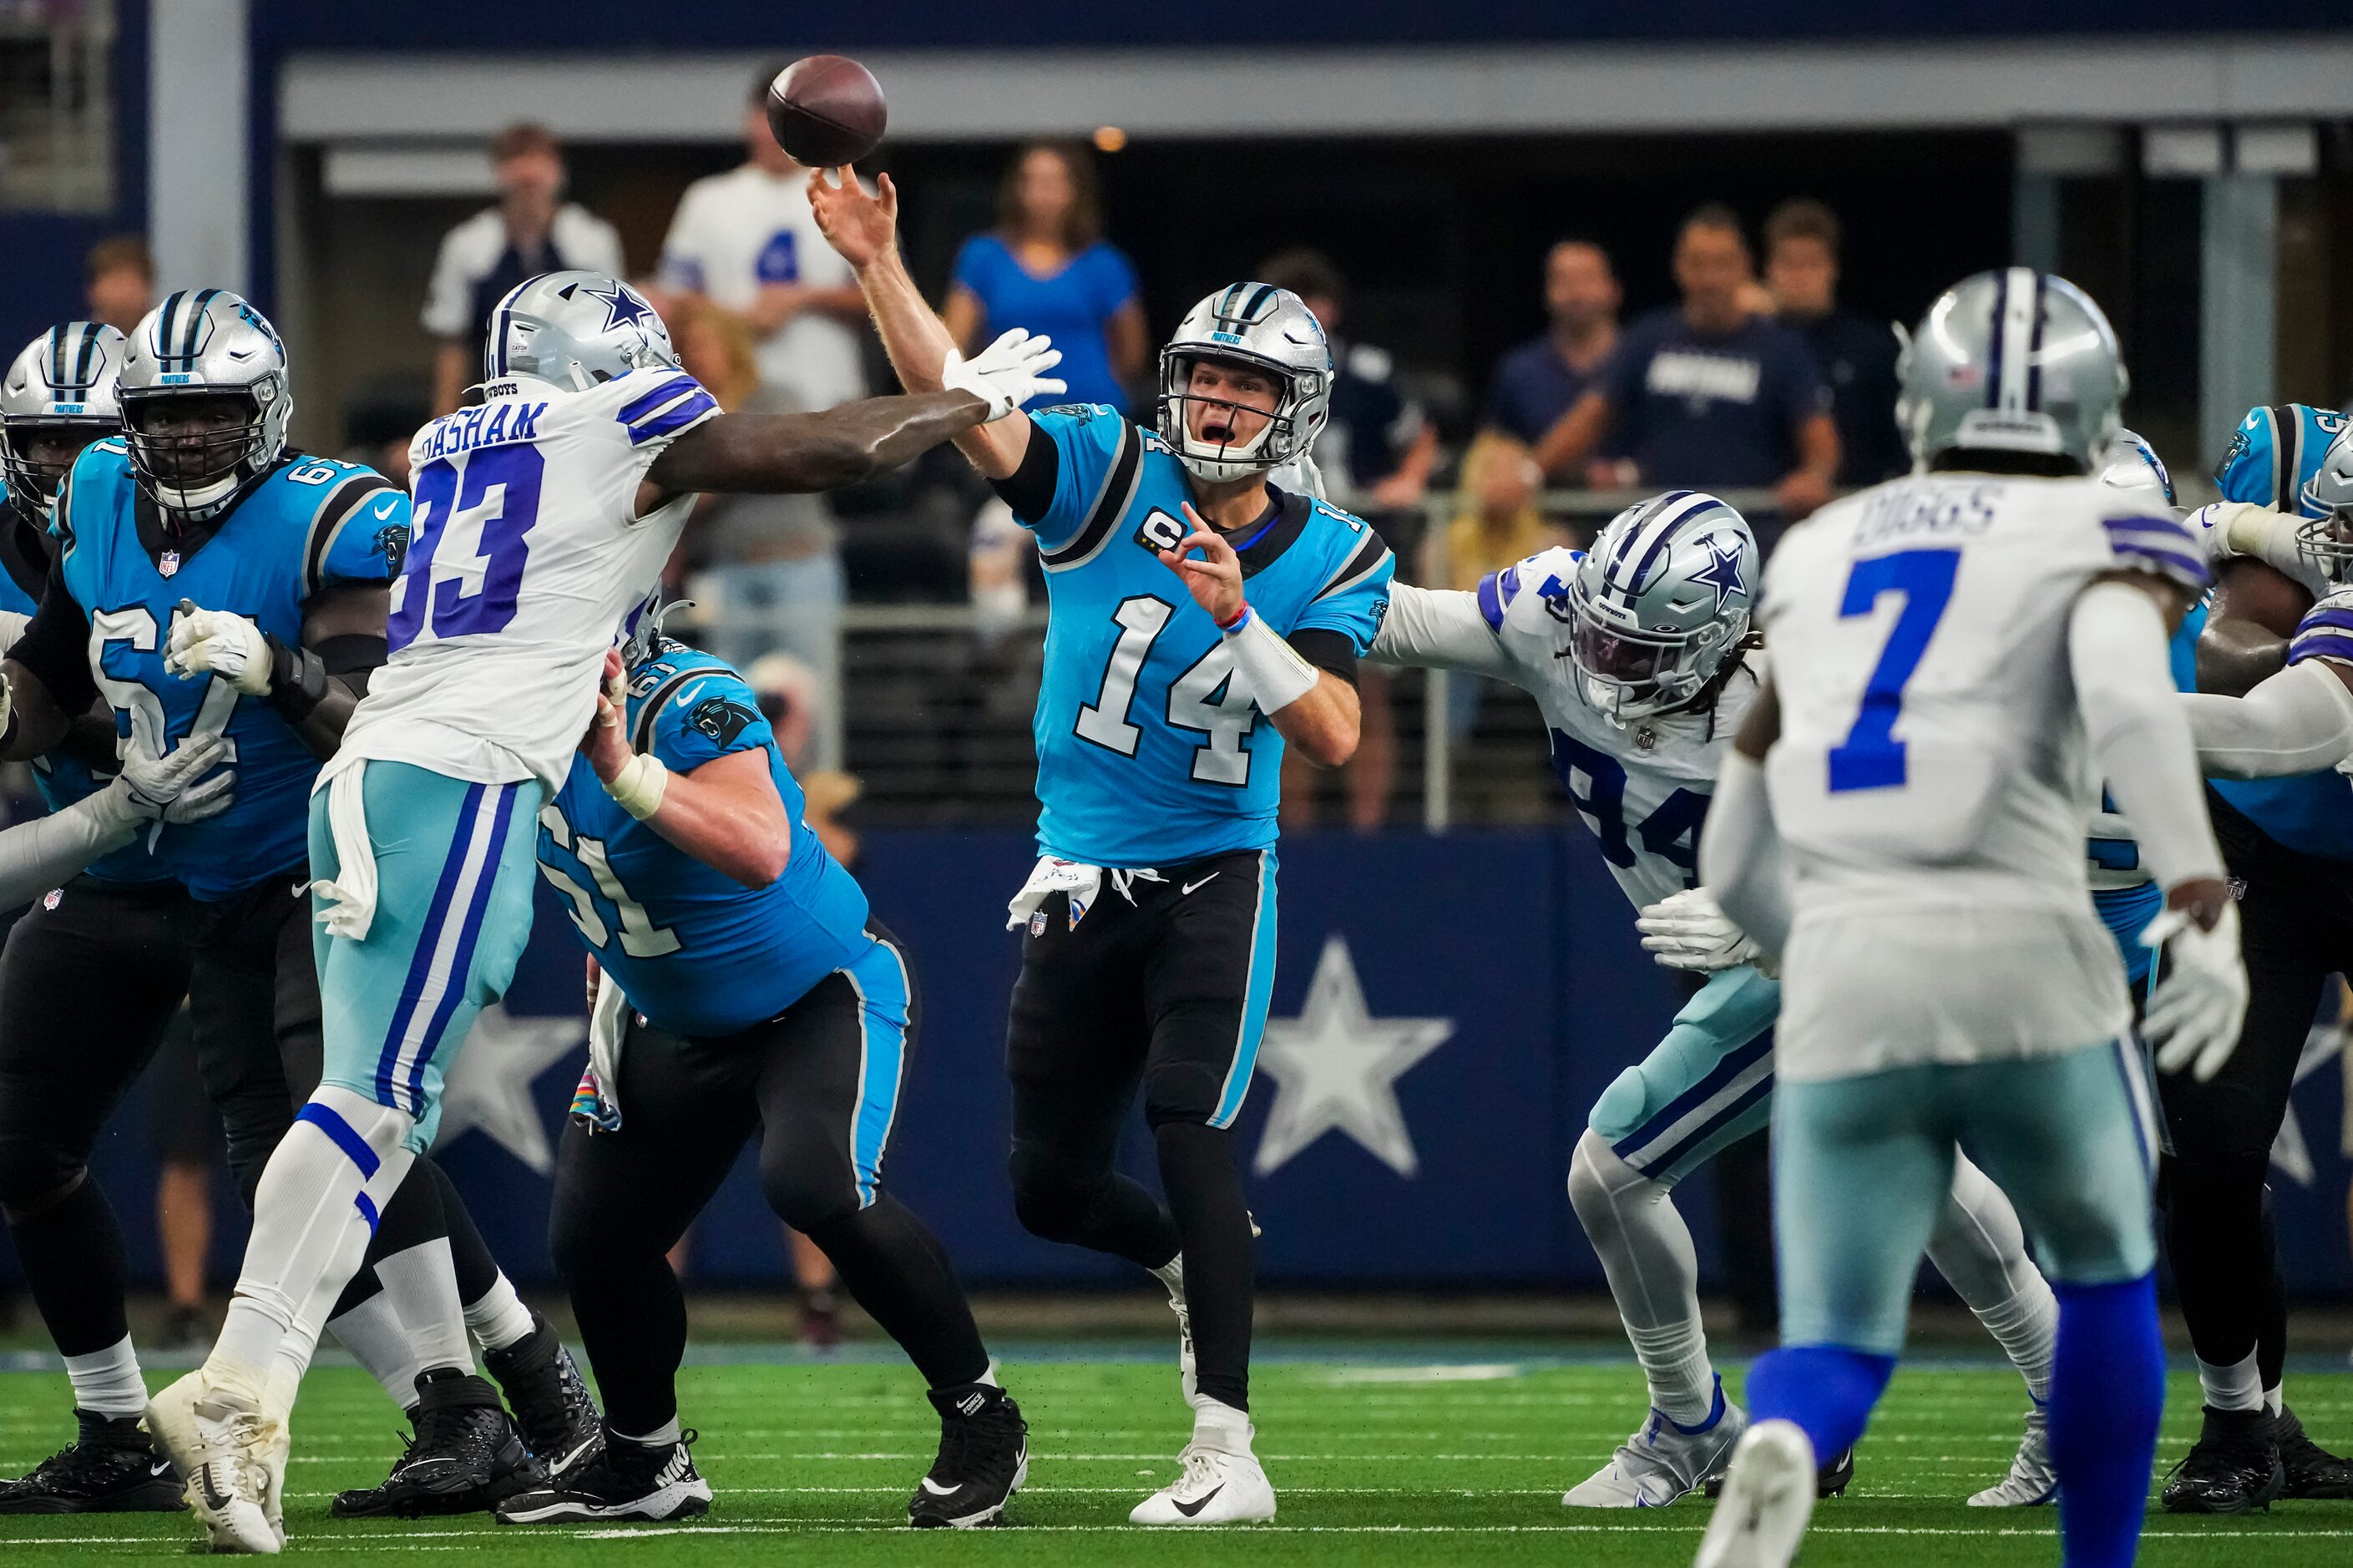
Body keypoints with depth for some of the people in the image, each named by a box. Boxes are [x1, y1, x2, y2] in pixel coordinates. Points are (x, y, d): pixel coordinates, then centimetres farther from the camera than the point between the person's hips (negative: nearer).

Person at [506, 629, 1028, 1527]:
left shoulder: (682, 701, -32)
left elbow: (762, 853, -49)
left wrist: (625, 771, -54)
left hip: (820, 996, -8)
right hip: (678, 1027, 8)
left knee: (814, 1185, -30)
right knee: (592, 1238, 4)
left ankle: (980, 1421, -13)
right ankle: (643, 1466, 28)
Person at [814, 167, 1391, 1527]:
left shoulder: (1333, 560, -4)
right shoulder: (1110, 476, -4)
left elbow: (1334, 739, -14)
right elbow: (963, 407, -17)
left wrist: (1239, 618, -27)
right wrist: (882, 267, -30)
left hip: (1214, 879, -3)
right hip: (1081, 888, 3)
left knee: (1192, 1136, -20)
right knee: (1053, 1187, 9)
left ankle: (1228, 1454, -21)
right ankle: (1195, 1263, 42)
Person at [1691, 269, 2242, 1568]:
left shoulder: (1816, 558, 22)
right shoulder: (2105, 538, 8)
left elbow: (1734, 862, 24)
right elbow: (2129, 694, -17)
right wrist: (2201, 903, -21)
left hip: (1842, 983, 3)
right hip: (2023, 961, -3)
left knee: (1836, 1348, 3)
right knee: (2104, 1276, 23)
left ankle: (1778, 1450, -32)